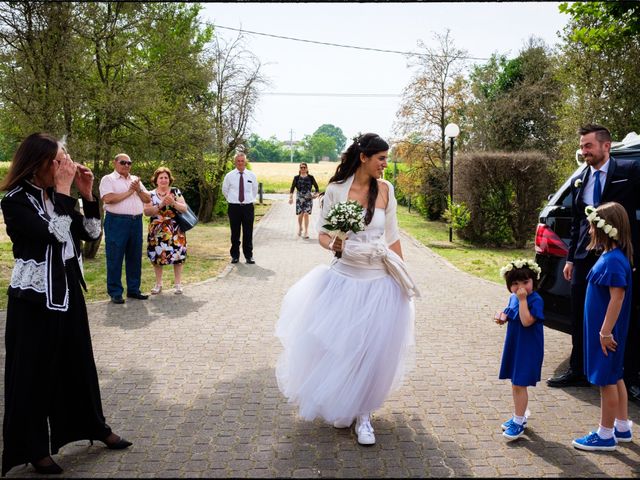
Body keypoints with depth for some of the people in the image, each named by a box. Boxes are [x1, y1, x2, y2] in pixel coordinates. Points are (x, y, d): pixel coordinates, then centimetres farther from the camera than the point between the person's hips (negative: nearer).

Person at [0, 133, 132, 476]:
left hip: (68, 289, 7)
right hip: (35, 296, -7)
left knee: (79, 362, 17)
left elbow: (91, 233, 6)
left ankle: (97, 427, 32)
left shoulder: (56, 196, 6)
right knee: (35, 370, 5)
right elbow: (55, 233, -27)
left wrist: (87, 195, -4)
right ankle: (35, 449, 20)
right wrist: (63, 191, -21)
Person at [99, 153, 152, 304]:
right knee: (115, 258, -2)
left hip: (136, 221, 6)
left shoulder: (135, 180, 18)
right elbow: (108, 198, -16)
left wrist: (138, 190, -4)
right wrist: (129, 192, -10)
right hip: (117, 222, -6)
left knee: (135, 257, 10)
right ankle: (115, 293, 5)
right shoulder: (108, 179, 0)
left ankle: (133, 290, 20)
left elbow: (148, 199, 15)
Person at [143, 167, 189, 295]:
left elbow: (184, 208, -2)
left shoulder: (176, 192, 4)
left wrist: (173, 203, -18)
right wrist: (161, 205, -17)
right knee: (157, 256, 3)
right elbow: (146, 212, -6)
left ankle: (177, 284, 10)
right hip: (157, 231, 1)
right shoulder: (151, 194, 5)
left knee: (177, 255, -2)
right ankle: (158, 284, 16)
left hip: (175, 230, 0)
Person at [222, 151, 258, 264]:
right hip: (234, 207, -1)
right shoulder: (229, 176, 0)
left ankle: (249, 256, 11)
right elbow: (224, 190, 14)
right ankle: (235, 256, 15)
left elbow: (255, 190, 18)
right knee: (235, 233, 5)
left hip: (248, 207, 1)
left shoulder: (252, 175, 4)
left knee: (248, 233, 3)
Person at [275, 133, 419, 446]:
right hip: (344, 279, -1)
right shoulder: (335, 190, -4)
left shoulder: (385, 190, 0)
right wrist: (334, 244, -20)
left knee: (372, 350, 5)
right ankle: (338, 406, 36)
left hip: (379, 282, 1)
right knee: (336, 346, 8)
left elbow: (392, 237, 7)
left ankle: (362, 414, 25)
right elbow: (323, 233, 3)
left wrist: (404, 278, 9)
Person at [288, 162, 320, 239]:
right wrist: (291, 197, -13)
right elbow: (292, 188, -1)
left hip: (308, 198, -1)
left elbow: (316, 187, 8)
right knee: (300, 214, -2)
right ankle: (300, 228, 27)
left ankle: (306, 232, -5)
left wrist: (316, 194, -10)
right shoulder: (296, 178, 5)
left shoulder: (310, 177, 4)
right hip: (299, 198, 1)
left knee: (306, 214, -11)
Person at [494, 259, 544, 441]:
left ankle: (519, 422, 7)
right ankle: (520, 415, 35)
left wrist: (523, 299, -30)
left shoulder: (536, 300, -19)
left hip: (528, 348, -8)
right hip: (513, 345, 8)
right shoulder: (513, 297, 5)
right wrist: (503, 317, -2)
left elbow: (527, 321, -30)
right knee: (515, 383, 19)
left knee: (519, 385, -4)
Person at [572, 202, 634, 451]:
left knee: (607, 380, 1)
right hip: (604, 328, 10)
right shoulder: (610, 255, 7)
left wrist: (606, 331, -22)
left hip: (606, 331, -10)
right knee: (614, 377, 18)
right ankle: (622, 427, 31)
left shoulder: (614, 260, -23)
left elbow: (617, 297, -25)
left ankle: (605, 435, 12)